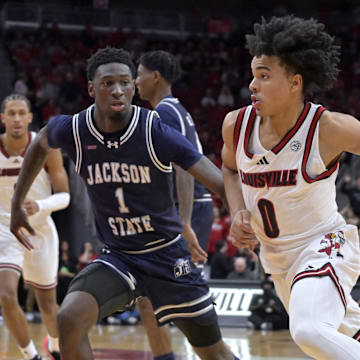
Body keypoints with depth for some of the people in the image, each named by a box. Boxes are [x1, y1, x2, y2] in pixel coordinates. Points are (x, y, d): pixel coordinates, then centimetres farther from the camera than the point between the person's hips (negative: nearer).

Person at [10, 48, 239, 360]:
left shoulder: (156, 133, -20)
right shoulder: (73, 131, -11)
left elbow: (220, 183, -27)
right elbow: (41, 144, 15)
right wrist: (17, 205, 18)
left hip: (167, 255, -2)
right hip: (117, 257, 2)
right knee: (69, 320, -25)